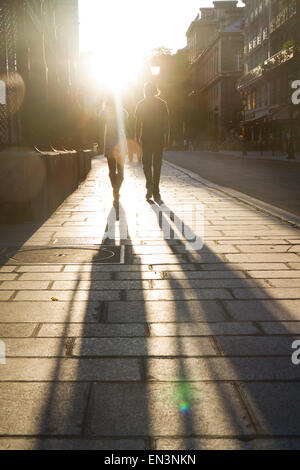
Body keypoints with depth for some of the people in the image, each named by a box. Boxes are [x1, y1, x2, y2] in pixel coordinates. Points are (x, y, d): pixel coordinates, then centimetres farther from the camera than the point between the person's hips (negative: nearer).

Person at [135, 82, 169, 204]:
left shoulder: (140, 104, -1)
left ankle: (150, 185, -4)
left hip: (145, 138, 0)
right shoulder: (162, 104, 1)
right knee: (157, 164, 4)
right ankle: (155, 193, 7)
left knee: (146, 163, 10)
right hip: (159, 138, 0)